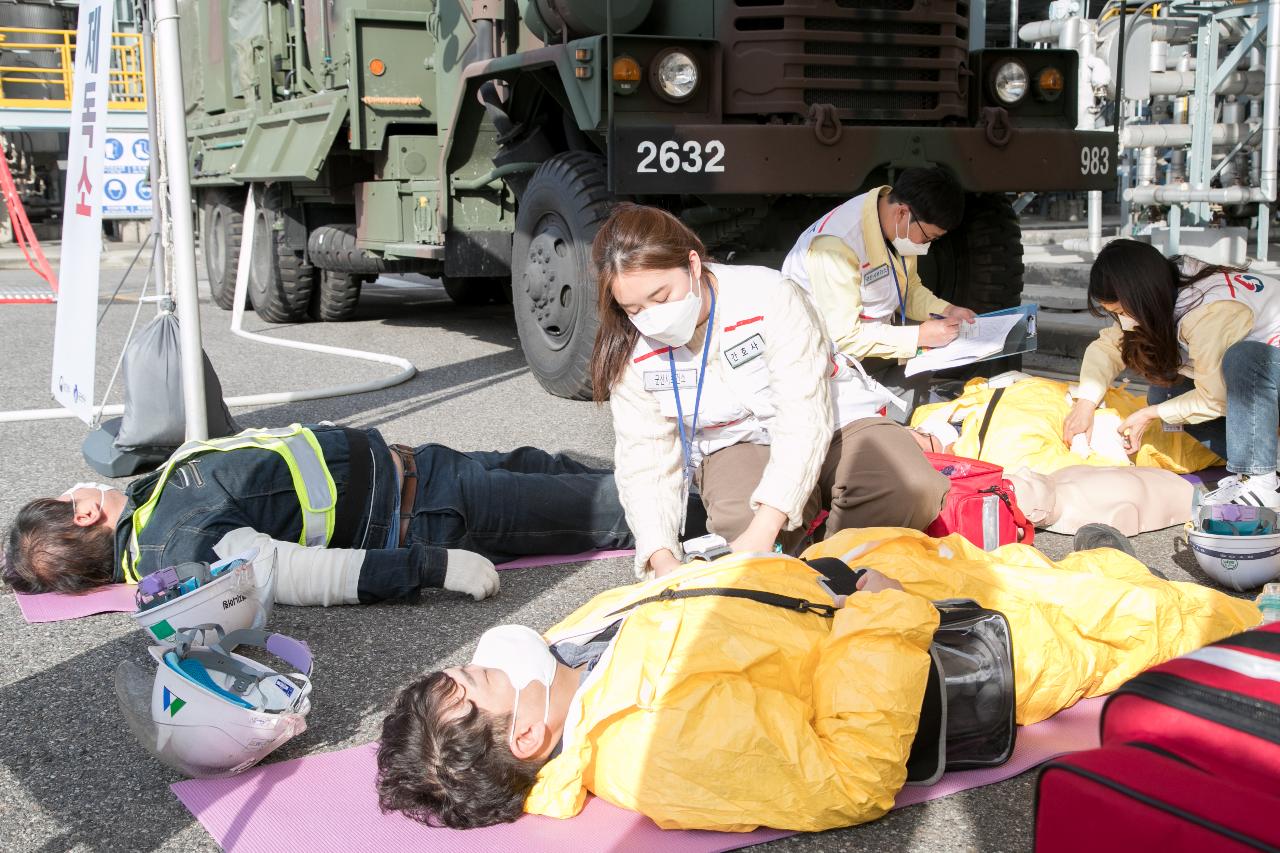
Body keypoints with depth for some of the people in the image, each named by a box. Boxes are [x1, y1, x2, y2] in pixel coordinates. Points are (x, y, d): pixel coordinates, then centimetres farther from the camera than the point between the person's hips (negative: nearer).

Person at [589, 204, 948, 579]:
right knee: (737, 522, -34)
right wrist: (662, 558, -31)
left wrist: (762, 532, -38)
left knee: (914, 490, -30)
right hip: (734, 446, 2)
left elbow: (805, 415, -29)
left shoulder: (769, 297, -24)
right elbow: (645, 461, -13)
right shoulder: (633, 353, -12)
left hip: (834, 422, -1)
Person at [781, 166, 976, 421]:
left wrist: (945, 311, -8)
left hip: (873, 328, 9)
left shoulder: (898, 226, -6)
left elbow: (908, 287, 11)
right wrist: (918, 336, -31)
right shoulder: (837, 245, -32)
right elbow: (843, 335, -31)